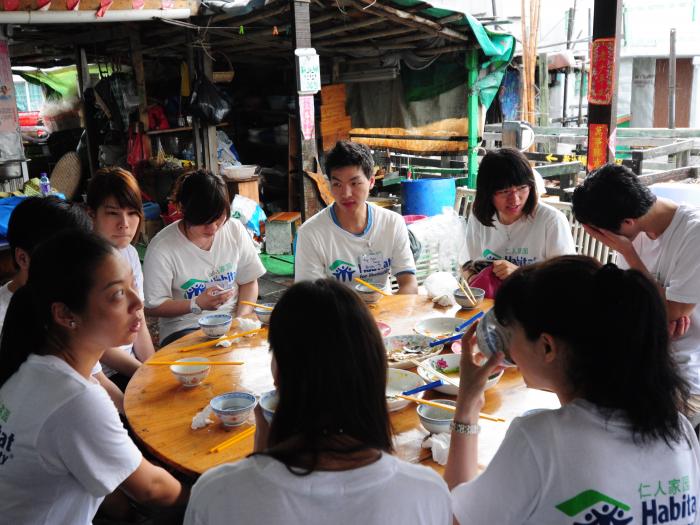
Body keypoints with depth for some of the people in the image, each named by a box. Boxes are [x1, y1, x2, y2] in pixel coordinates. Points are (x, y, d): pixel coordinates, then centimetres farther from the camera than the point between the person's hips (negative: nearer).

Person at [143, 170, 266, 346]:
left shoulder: (235, 230, 0)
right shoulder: (162, 248, -13)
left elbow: (249, 282, 9)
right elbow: (152, 306, -8)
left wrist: (242, 318, -7)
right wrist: (197, 304, -20)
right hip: (185, 329, -4)